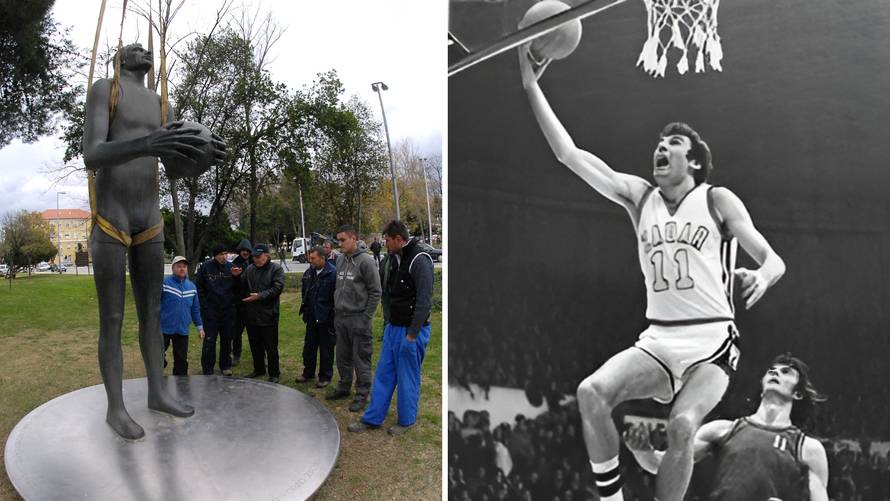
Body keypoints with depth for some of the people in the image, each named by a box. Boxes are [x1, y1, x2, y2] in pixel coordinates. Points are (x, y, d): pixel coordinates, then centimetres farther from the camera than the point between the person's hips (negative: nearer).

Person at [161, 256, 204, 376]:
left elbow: (195, 309, 16)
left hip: (182, 331, 5)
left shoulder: (192, 286, 10)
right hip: (164, 329, -4)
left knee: (182, 361, 11)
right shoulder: (164, 283, -8)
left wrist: (199, 327, 17)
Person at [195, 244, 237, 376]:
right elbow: (198, 287, -2)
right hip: (210, 311, -3)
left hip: (228, 310, 3)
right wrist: (204, 306, -6)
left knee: (227, 340, 13)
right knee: (209, 341, 0)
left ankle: (225, 366, 27)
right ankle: (208, 370, 11)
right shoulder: (205, 267, -7)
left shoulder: (231, 267, 0)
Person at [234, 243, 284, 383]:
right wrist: (237, 277, -2)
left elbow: (277, 288, -18)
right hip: (251, 314, 5)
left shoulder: (276, 269, -7)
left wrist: (260, 296, -25)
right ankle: (259, 369, 34)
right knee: (255, 345, 18)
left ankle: (274, 374, 15)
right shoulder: (249, 269, 9)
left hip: (268, 315, -5)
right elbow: (242, 287, 17)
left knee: (271, 347, 4)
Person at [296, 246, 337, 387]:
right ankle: (308, 372, 33)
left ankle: (325, 376, 21)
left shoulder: (333, 273, -17)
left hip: (326, 319, -7)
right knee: (309, 347, 17)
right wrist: (305, 309, 16)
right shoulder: (309, 272, 7)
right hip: (311, 317, 7)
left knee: (326, 349, 7)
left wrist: (332, 317, -17)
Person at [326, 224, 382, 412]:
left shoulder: (365, 261, -12)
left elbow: (375, 292, -12)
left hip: (358, 318, -7)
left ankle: (362, 394, 13)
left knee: (361, 359, 2)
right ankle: (344, 387, 33)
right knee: (343, 357, 18)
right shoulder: (340, 260, 9)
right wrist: (336, 310, 12)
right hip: (340, 317, 7)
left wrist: (366, 317, -14)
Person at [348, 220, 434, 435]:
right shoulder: (395, 259, 10)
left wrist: (412, 334, -20)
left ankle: (406, 420, 22)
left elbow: (424, 300, -22)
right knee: (383, 374, 13)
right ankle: (372, 419, 24)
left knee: (407, 377, 5)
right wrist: (388, 322, 12)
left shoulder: (419, 260, -19)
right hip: (393, 328, 9)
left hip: (411, 331, -8)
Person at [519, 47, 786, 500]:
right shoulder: (639, 196, 7)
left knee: (682, 425, -27)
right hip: (656, 340, 3)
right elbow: (569, 153, 0)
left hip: (710, 344, -2)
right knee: (591, 392, -21)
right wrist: (531, 87, -3)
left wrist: (761, 277, -28)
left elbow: (773, 259, -2)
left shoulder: (717, 200, 1)